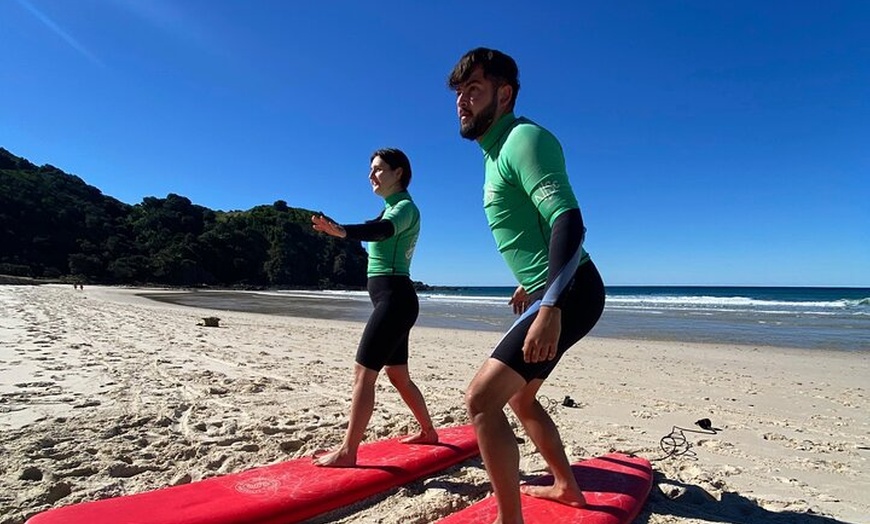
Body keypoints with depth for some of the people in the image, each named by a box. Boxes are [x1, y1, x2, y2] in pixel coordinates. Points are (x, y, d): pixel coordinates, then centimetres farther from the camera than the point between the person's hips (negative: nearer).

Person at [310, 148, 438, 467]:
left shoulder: (405, 207, -11)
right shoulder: (390, 209, 19)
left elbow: (383, 230, -33)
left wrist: (342, 231, -50)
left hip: (394, 299, -10)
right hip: (392, 300, 10)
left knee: (363, 374, -10)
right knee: (397, 375, 18)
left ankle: (347, 452, -3)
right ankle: (428, 431, 33)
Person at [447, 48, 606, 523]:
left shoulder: (524, 138, -13)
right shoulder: (497, 151, 17)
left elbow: (568, 221, -26)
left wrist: (550, 306, -35)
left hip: (569, 292, -10)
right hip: (548, 291, 10)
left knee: (481, 398, -17)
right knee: (519, 397, 22)